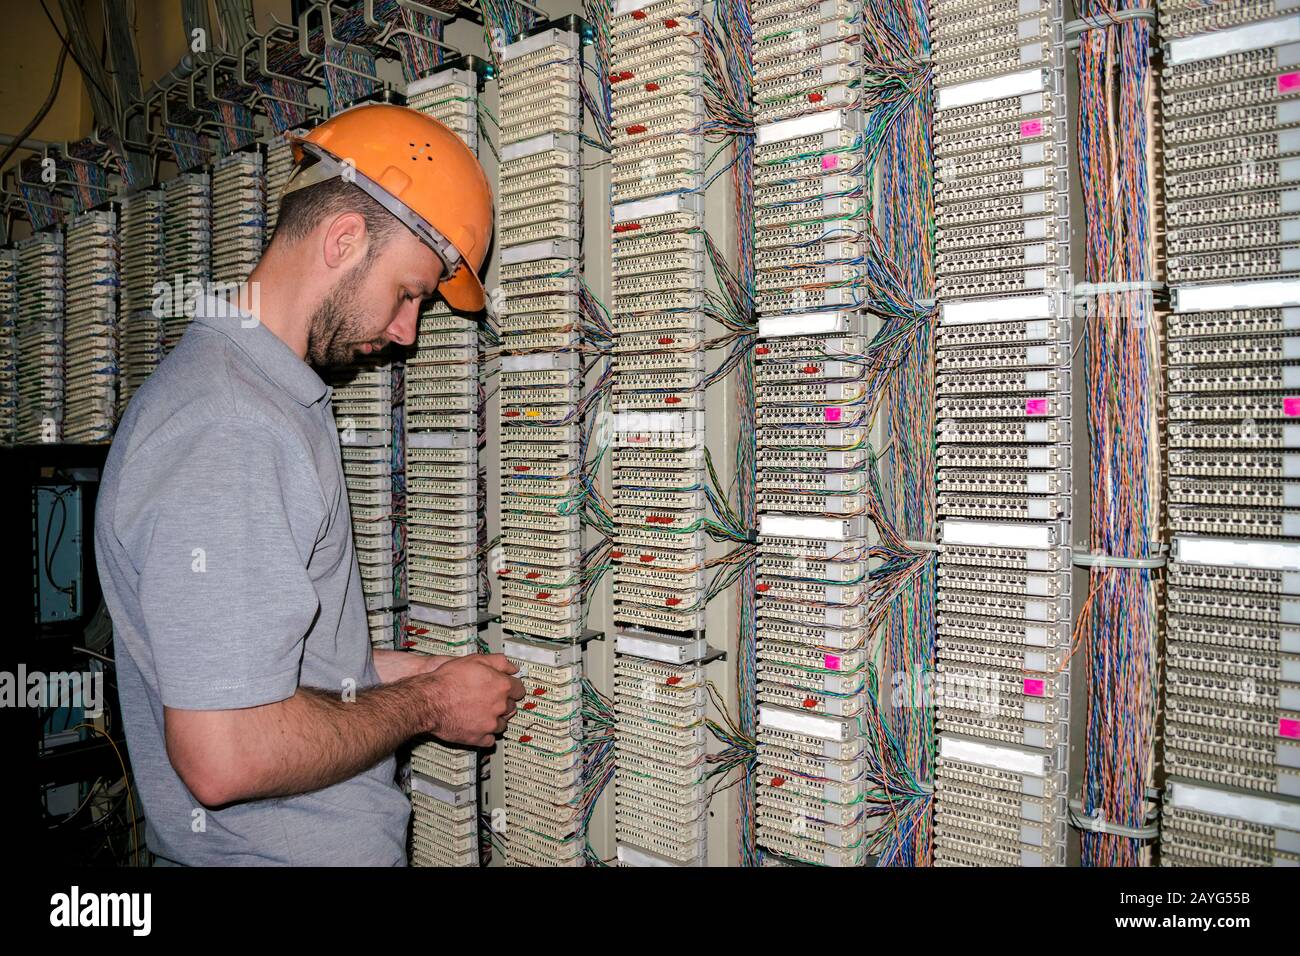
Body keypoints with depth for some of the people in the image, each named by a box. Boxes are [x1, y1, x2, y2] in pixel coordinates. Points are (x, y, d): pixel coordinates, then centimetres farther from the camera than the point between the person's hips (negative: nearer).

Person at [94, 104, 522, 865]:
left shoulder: (274, 399, 6)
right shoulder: (227, 431, -26)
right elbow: (223, 758, -29)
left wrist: (391, 672, 5)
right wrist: (426, 705, -16)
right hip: (284, 848, -9)